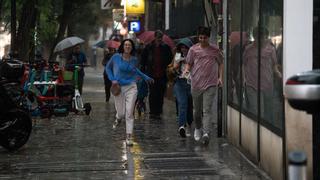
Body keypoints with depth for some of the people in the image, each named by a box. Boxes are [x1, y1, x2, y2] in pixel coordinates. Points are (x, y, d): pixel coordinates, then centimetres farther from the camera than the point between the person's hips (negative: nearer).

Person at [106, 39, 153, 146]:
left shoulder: (134, 60, 2)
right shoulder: (116, 57, -5)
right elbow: (108, 68, 10)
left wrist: (146, 78, 26)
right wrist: (112, 79, -3)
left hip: (131, 87, 1)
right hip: (118, 88, -1)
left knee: (129, 113, -8)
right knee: (121, 113, 2)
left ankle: (129, 137, -4)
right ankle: (118, 118, 42)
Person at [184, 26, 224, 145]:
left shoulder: (215, 50, 5)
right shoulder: (193, 49, 4)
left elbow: (220, 64, 15)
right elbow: (189, 63, 9)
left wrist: (220, 77, 4)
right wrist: (186, 70, -13)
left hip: (211, 84, -2)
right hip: (196, 84, 2)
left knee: (207, 110, -11)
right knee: (197, 109, 14)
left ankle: (206, 133, -19)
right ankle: (198, 128, 37)